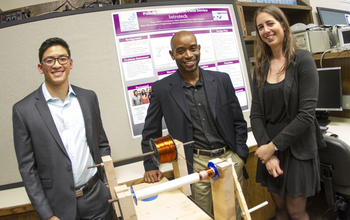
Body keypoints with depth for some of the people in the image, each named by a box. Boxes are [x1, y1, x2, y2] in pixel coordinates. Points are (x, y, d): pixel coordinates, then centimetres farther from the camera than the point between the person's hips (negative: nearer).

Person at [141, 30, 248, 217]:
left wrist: (240, 155, 1)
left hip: (229, 159, 3)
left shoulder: (222, 80, 1)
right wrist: (150, 166, -2)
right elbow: (151, 133, 4)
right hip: (195, 165, -2)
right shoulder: (162, 89, -4)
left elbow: (239, 122, 7)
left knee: (234, 214, 17)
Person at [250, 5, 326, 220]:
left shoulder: (302, 60, -9)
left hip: (297, 149, -4)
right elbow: (256, 114, -1)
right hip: (270, 148, 4)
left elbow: (306, 114, -16)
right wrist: (266, 148, -12)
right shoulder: (261, 67, 4)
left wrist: (273, 146, -15)